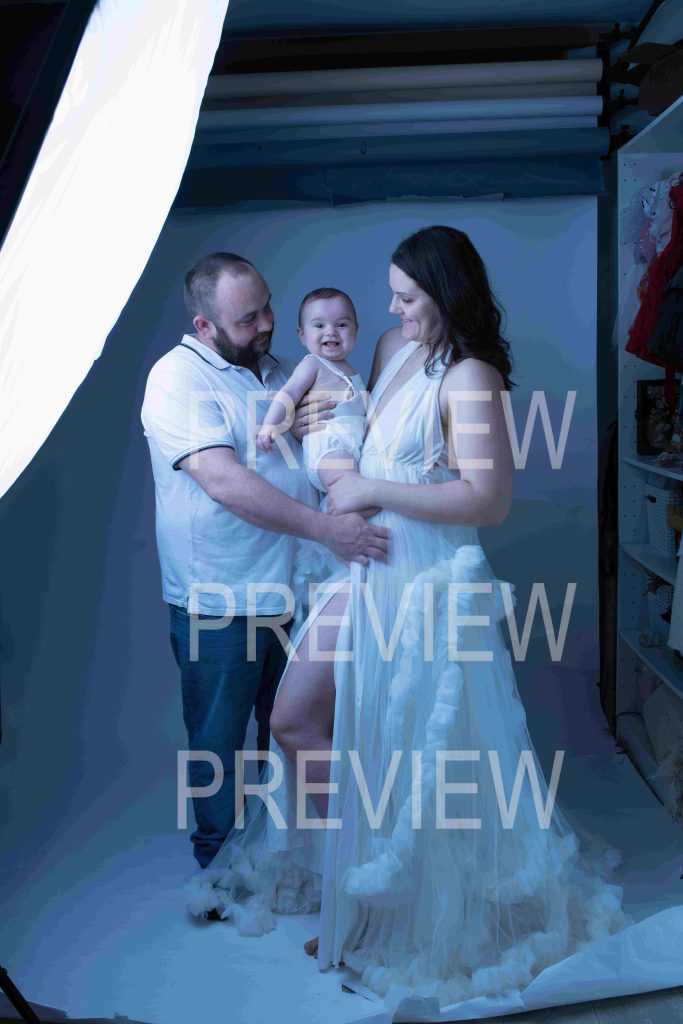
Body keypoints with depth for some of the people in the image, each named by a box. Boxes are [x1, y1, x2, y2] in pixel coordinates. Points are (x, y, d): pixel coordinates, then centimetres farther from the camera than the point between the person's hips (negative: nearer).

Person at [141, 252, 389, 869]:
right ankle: (219, 861, 30)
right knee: (219, 739, 8)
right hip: (220, 606, -7)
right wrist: (326, 529, -30)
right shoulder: (178, 378, -13)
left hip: (292, 591, 7)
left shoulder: (278, 371, 11)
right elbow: (225, 481, -25)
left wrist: (304, 428, -4)